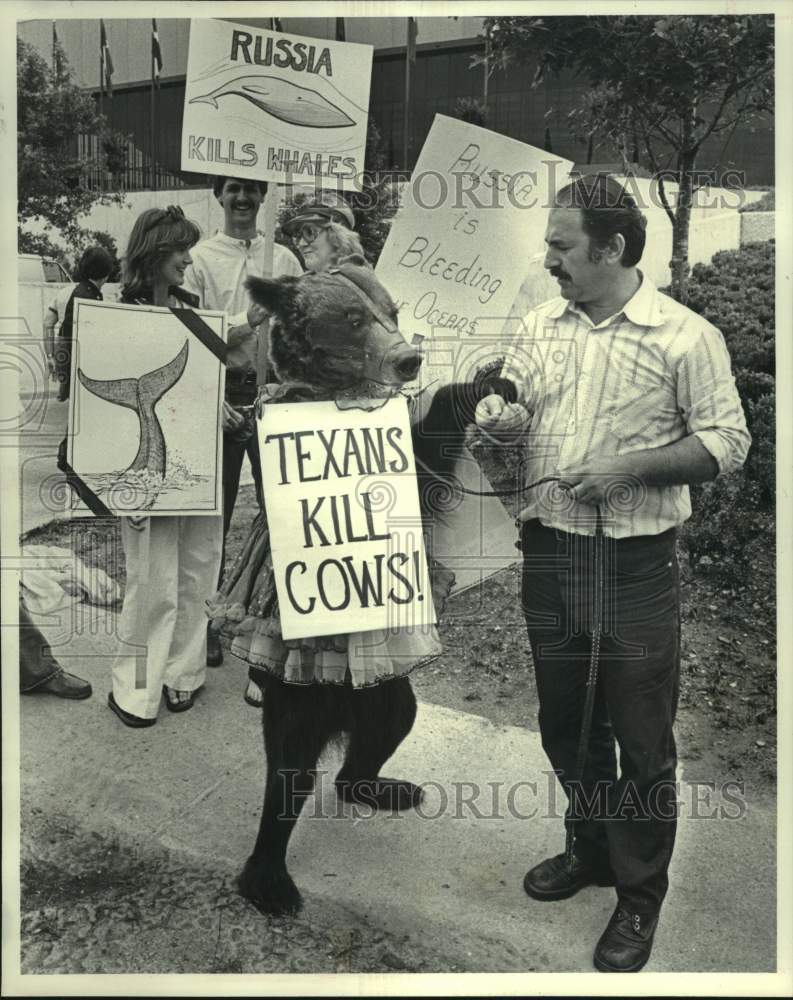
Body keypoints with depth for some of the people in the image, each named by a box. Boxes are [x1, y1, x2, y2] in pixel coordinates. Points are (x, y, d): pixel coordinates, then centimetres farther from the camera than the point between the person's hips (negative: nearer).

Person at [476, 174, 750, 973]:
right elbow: (511, 404, 12)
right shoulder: (542, 324, 6)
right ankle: (590, 849, 42)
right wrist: (499, 419, -12)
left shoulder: (686, 335, -9)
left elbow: (727, 441, -8)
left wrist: (631, 467, -20)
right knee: (565, 720, 19)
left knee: (641, 736, 7)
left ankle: (639, 897, 27)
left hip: (635, 566, -5)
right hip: (550, 553, 5)